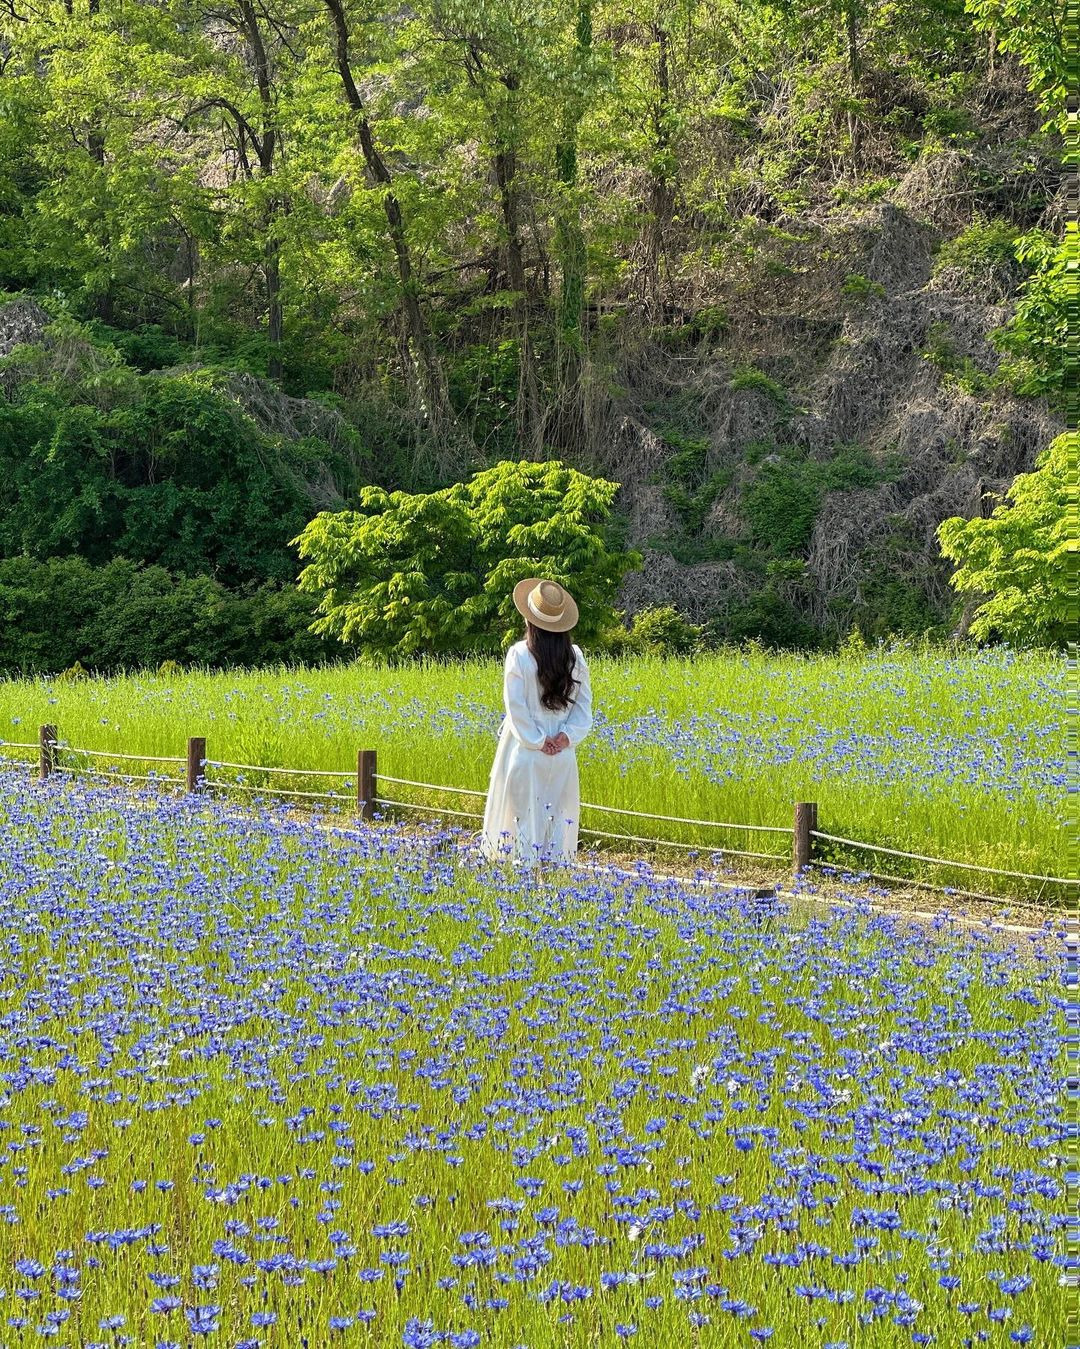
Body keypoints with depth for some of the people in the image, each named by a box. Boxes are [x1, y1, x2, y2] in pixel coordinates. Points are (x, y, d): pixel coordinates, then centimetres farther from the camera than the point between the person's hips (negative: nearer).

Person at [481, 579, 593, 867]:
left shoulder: (519, 654, -10)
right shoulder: (575, 657, 2)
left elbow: (516, 706, -12)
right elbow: (584, 704, 1)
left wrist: (537, 741, -9)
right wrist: (567, 735, -5)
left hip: (525, 750, -4)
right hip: (562, 755, 4)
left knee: (524, 812, 1)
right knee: (558, 815, 9)